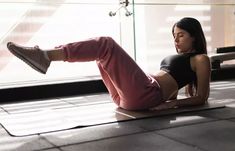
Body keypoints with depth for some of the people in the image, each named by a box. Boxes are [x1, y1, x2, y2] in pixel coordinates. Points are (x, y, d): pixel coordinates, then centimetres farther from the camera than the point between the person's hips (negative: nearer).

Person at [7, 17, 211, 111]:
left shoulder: (200, 59, 9)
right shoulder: (177, 57, 32)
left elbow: (201, 98, 0)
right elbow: (171, 90, 34)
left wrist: (174, 104, -11)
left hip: (146, 95, -9)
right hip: (128, 97, 9)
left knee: (107, 45, -20)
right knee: (102, 52, 9)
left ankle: (46, 56, -24)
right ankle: (46, 55, -4)